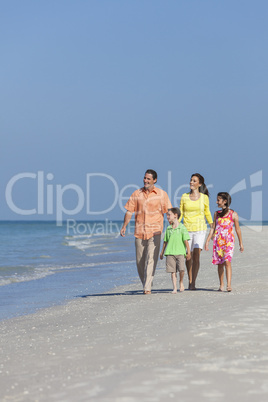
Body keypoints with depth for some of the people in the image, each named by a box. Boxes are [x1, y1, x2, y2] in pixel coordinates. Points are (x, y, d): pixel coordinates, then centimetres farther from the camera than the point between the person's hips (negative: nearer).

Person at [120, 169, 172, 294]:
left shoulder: (161, 194, 3)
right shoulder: (136, 194, 9)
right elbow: (129, 211, 8)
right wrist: (124, 226, -2)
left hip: (155, 232, -3)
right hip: (139, 232, 3)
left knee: (151, 260, -13)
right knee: (140, 261, 7)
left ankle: (147, 287, -15)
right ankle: (145, 283, 23)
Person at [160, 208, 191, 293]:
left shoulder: (182, 228, -1)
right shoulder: (168, 229, 12)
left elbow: (186, 240, -2)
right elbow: (165, 241, 19)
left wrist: (188, 252, -4)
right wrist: (162, 252, 19)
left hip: (180, 252, -4)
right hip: (170, 252, 4)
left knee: (181, 269, -14)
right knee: (172, 271, -1)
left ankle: (181, 282, 13)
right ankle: (174, 288, 4)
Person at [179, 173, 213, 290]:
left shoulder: (204, 197, 2)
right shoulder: (184, 196, 4)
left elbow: (207, 213, 14)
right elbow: (180, 213, 6)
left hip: (200, 229, -2)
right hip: (187, 229, 2)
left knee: (196, 255, -14)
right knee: (188, 256, 7)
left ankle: (193, 283, -14)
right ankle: (190, 281, 23)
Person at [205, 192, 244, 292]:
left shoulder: (233, 214, 0)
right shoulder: (217, 214, 11)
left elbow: (238, 229, 4)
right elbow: (213, 228, 13)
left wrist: (241, 243, 7)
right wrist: (207, 241, 6)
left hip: (229, 241, -4)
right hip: (218, 241, 4)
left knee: (227, 261, -17)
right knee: (220, 263, 5)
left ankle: (229, 285, -22)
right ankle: (221, 284, 15)